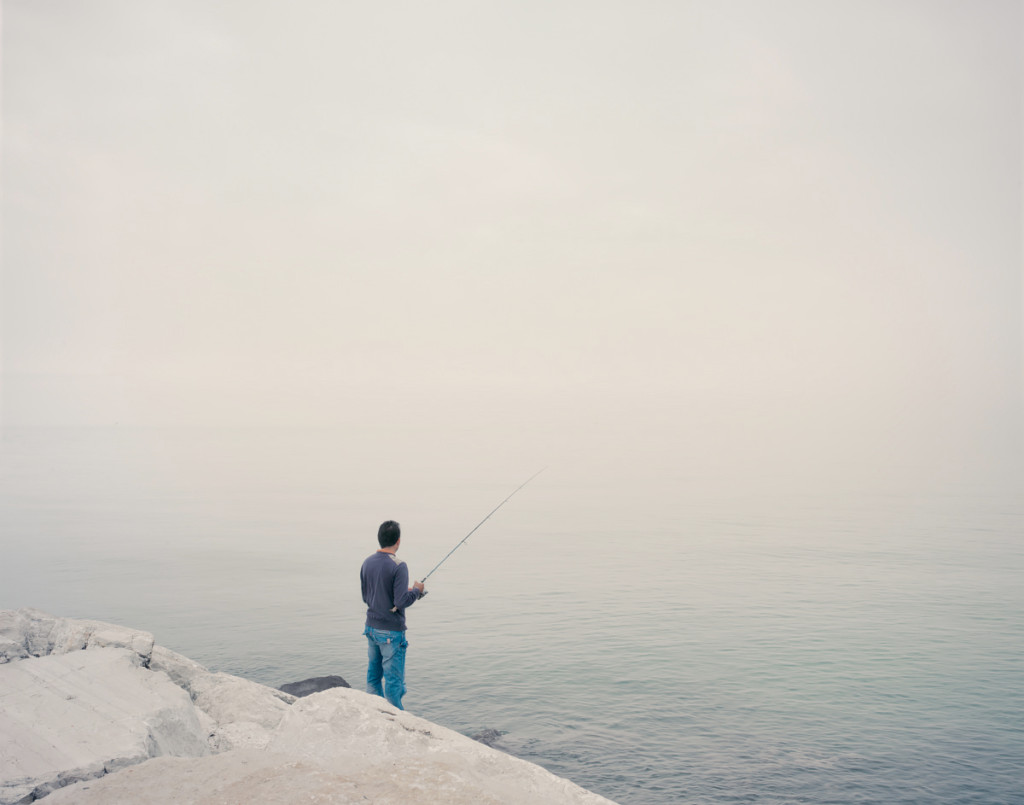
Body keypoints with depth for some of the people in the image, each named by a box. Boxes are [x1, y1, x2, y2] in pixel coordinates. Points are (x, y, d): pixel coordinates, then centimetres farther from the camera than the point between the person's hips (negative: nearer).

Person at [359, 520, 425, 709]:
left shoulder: (367, 562, 4)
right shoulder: (398, 566, -18)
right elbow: (401, 602, -24)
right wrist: (416, 590, -4)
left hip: (371, 628, 7)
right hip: (391, 631, -7)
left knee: (374, 675, 17)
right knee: (393, 679, 1)